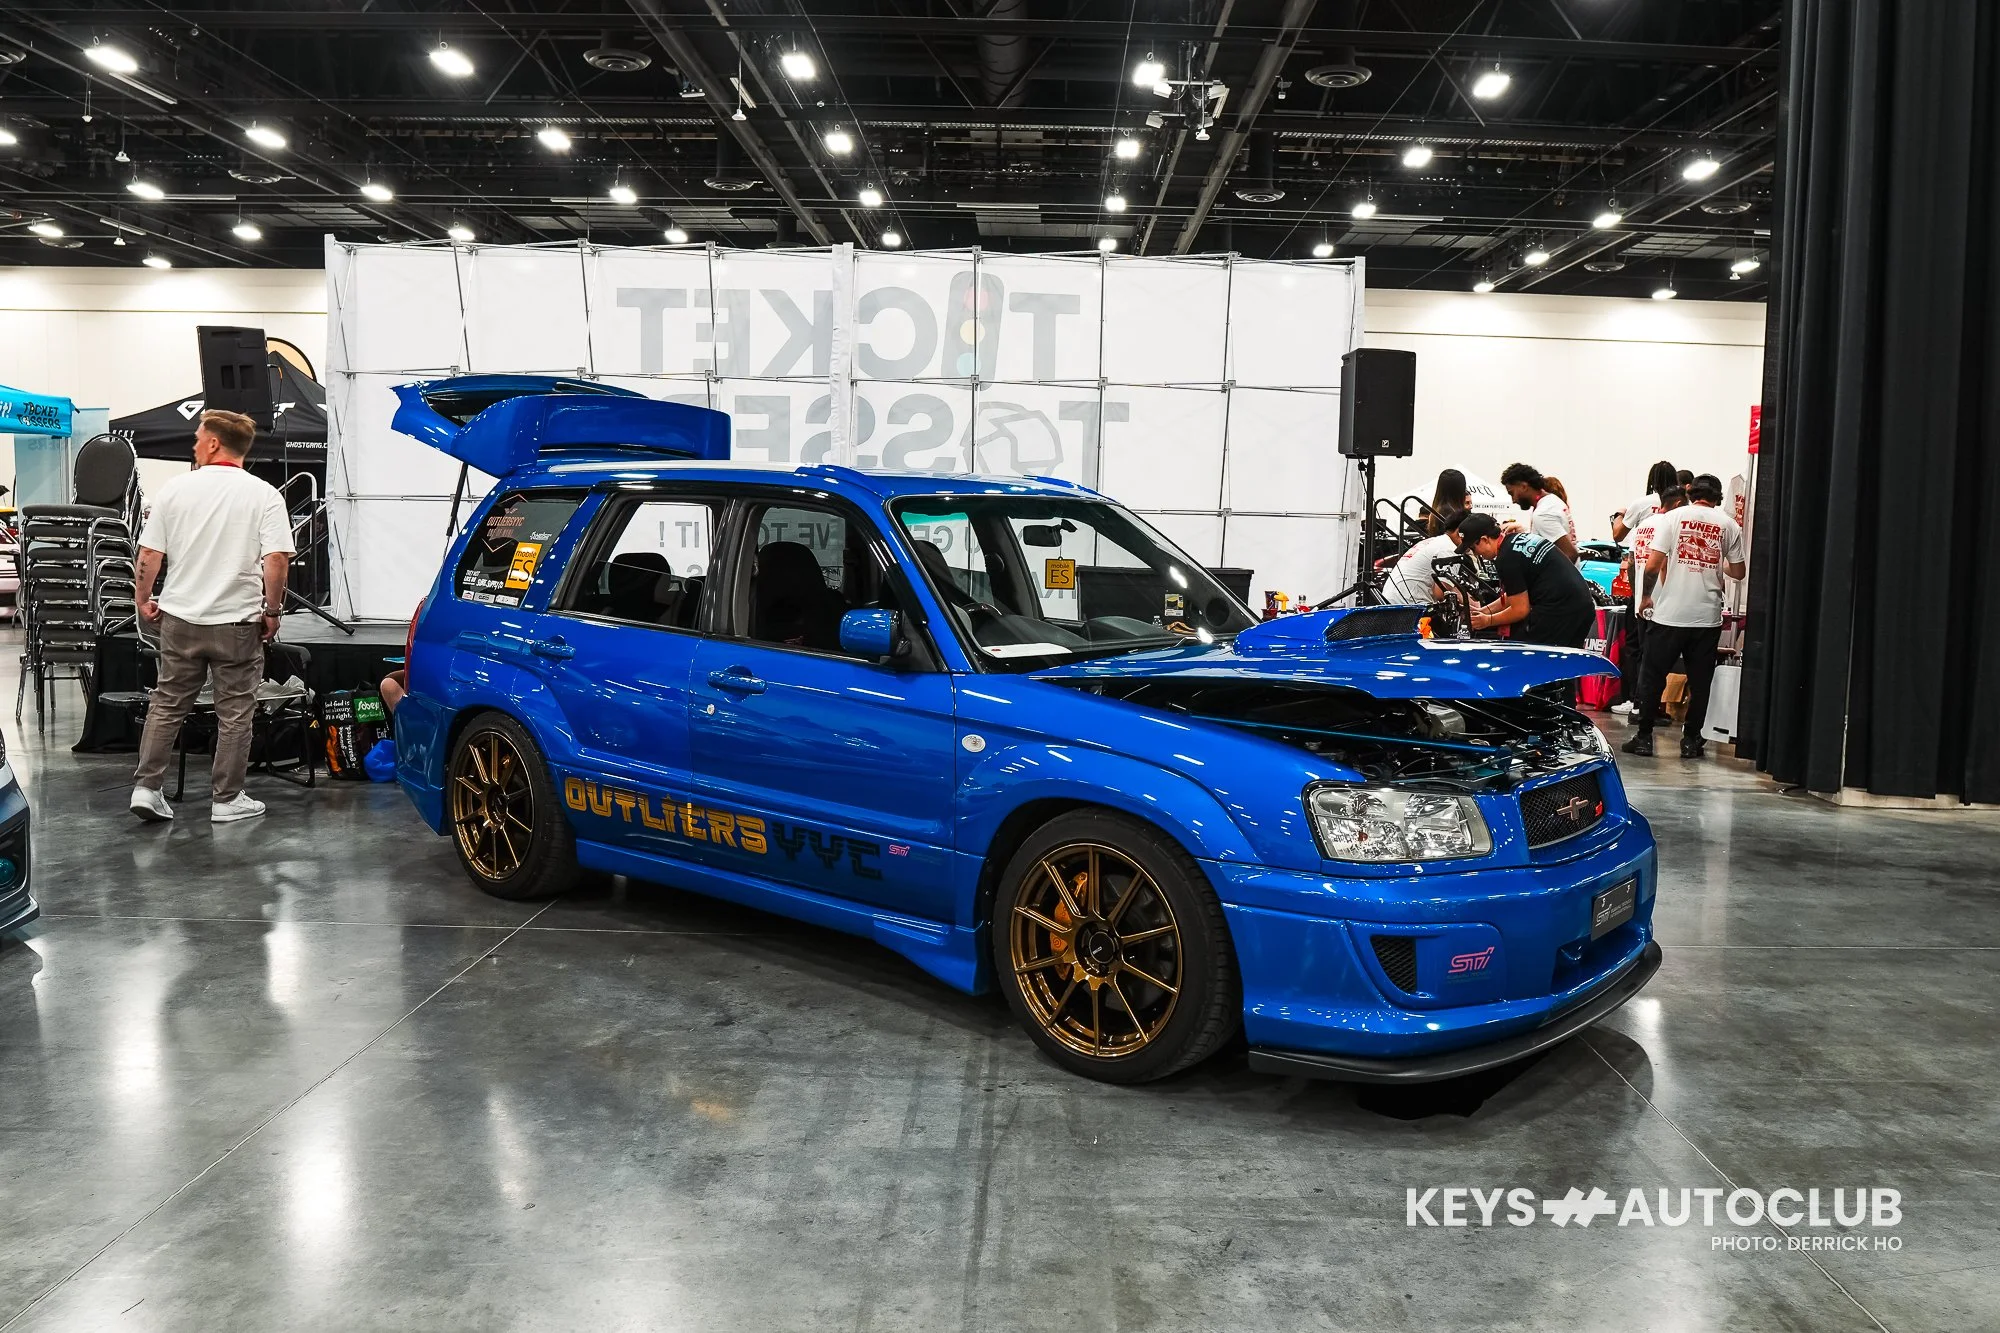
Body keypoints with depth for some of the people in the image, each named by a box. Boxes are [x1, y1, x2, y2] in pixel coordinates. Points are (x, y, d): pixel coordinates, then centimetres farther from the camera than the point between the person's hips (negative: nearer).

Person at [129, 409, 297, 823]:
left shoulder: (176, 489, -1)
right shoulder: (263, 495, -8)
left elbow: (149, 553, 1)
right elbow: (277, 559, -16)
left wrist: (144, 600, 15)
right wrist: (272, 610, -4)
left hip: (180, 618, 3)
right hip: (237, 621, -2)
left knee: (167, 704, 15)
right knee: (234, 712, 6)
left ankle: (145, 787, 14)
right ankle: (228, 799, 11)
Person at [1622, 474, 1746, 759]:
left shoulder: (1672, 517, -2)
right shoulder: (1728, 525, 4)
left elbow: (1652, 565, -9)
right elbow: (1738, 572, 9)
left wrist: (1646, 596, 5)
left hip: (1670, 614, -2)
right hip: (1708, 616, 2)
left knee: (1653, 677, 7)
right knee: (1699, 681, 9)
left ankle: (1644, 737, 9)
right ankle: (1691, 739, 12)